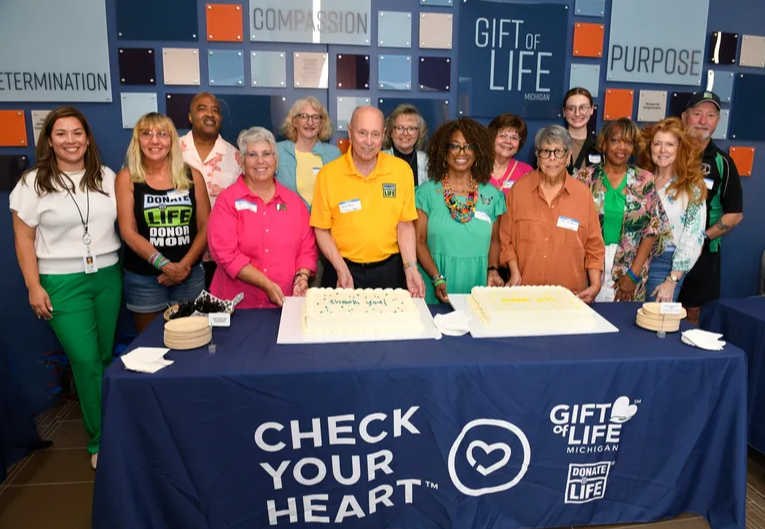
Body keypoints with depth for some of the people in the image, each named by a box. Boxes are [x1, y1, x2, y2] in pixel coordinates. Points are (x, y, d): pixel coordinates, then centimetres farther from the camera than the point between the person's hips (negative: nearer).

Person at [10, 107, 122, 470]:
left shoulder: (106, 177, 7)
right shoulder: (34, 183, -1)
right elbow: (24, 239, 0)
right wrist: (34, 286, -6)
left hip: (108, 276, 3)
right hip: (62, 283, -3)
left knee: (106, 356, 9)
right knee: (86, 361, -5)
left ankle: (108, 428, 26)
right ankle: (100, 441, 10)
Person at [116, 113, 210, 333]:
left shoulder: (192, 176, 3)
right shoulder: (127, 177, -2)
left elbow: (205, 227, 2)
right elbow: (128, 232, -8)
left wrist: (184, 265, -10)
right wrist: (165, 265, -16)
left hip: (190, 275, 2)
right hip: (143, 278, -1)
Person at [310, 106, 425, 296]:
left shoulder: (402, 170, -4)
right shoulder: (328, 173, -8)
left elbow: (405, 225, 1)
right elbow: (322, 229, -3)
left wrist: (410, 268, -8)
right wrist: (342, 270, -12)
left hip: (389, 269, 1)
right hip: (344, 269, -1)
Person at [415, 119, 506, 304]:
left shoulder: (492, 195, 6)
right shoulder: (427, 192, -1)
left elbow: (494, 240, 14)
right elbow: (419, 241, -4)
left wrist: (493, 270, -3)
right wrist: (437, 279, -14)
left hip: (477, 281, 2)